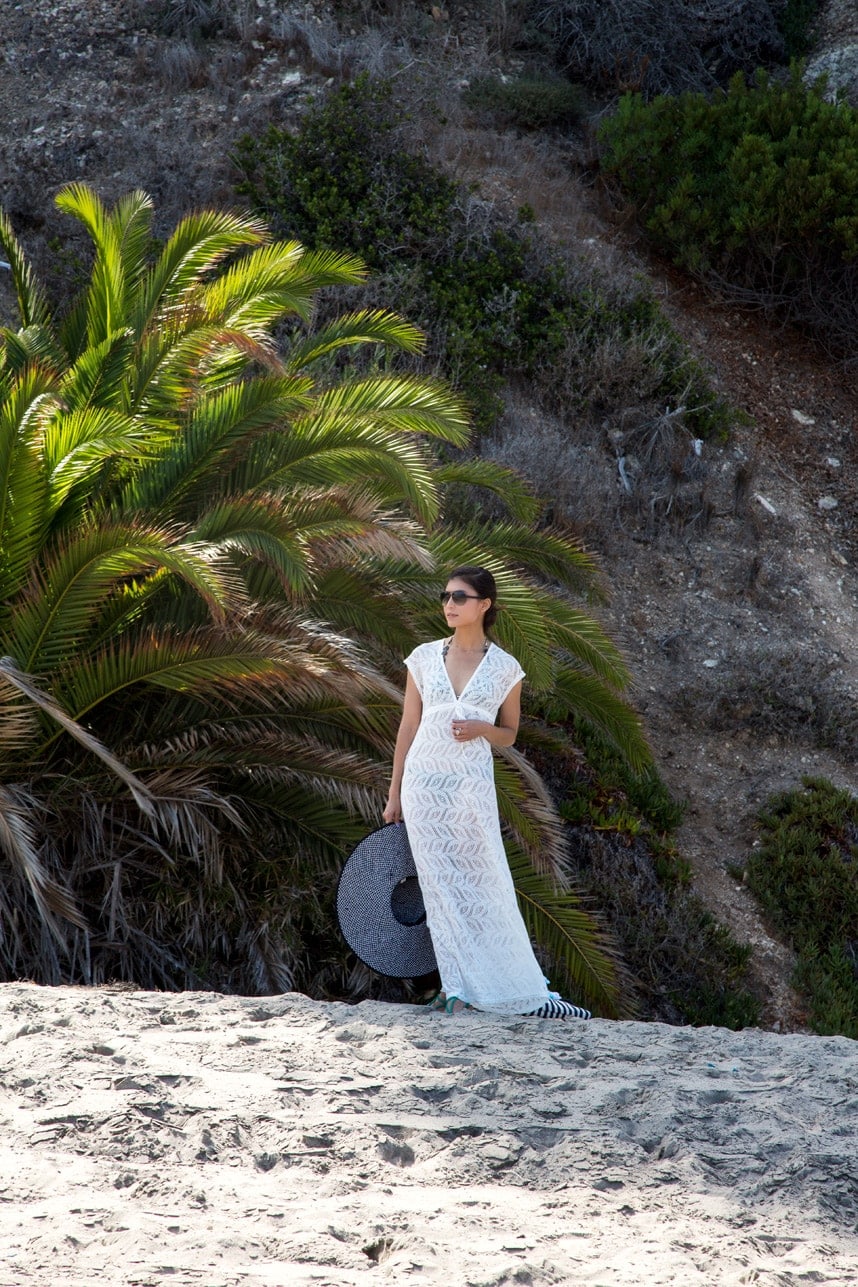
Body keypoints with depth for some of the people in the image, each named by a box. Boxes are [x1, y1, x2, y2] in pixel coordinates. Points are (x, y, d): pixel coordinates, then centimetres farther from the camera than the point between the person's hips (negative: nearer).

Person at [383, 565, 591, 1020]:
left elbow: (509, 735, 11)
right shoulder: (424, 657, 6)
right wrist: (394, 792, 9)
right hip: (424, 781, 1)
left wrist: (481, 728, -11)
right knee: (441, 884, 1)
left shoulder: (504, 668, 3)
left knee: (483, 884, -3)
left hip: (472, 785, -1)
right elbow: (408, 726, 10)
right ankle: (457, 985, 4)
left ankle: (523, 991, 3)